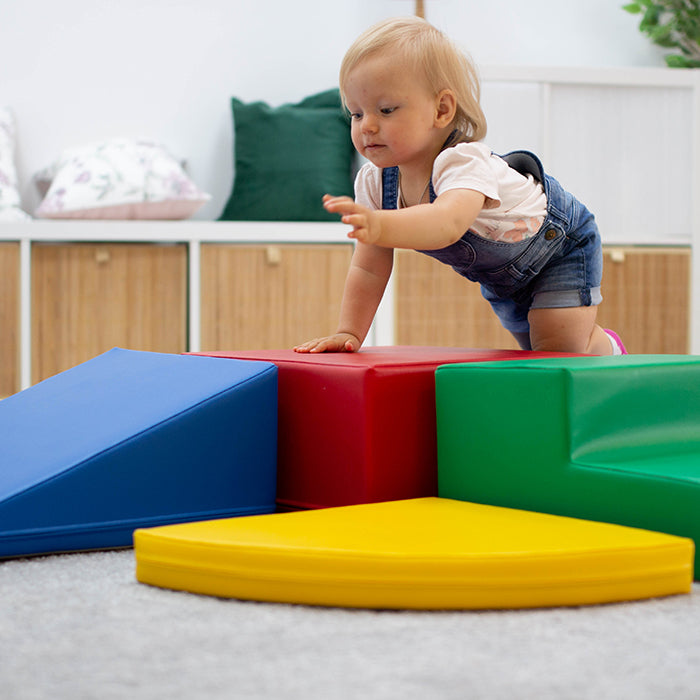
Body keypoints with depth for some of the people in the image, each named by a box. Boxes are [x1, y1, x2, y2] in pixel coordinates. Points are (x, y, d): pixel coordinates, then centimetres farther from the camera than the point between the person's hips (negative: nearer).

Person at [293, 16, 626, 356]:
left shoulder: (464, 163, -46)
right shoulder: (373, 181, -23)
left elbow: (448, 224, -68)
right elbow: (368, 268, -16)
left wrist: (379, 225, -85)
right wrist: (349, 333, -24)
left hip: (560, 242, -7)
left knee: (558, 349, -18)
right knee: (533, 344, 23)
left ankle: (606, 348, 14)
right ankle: (593, 341, 51)